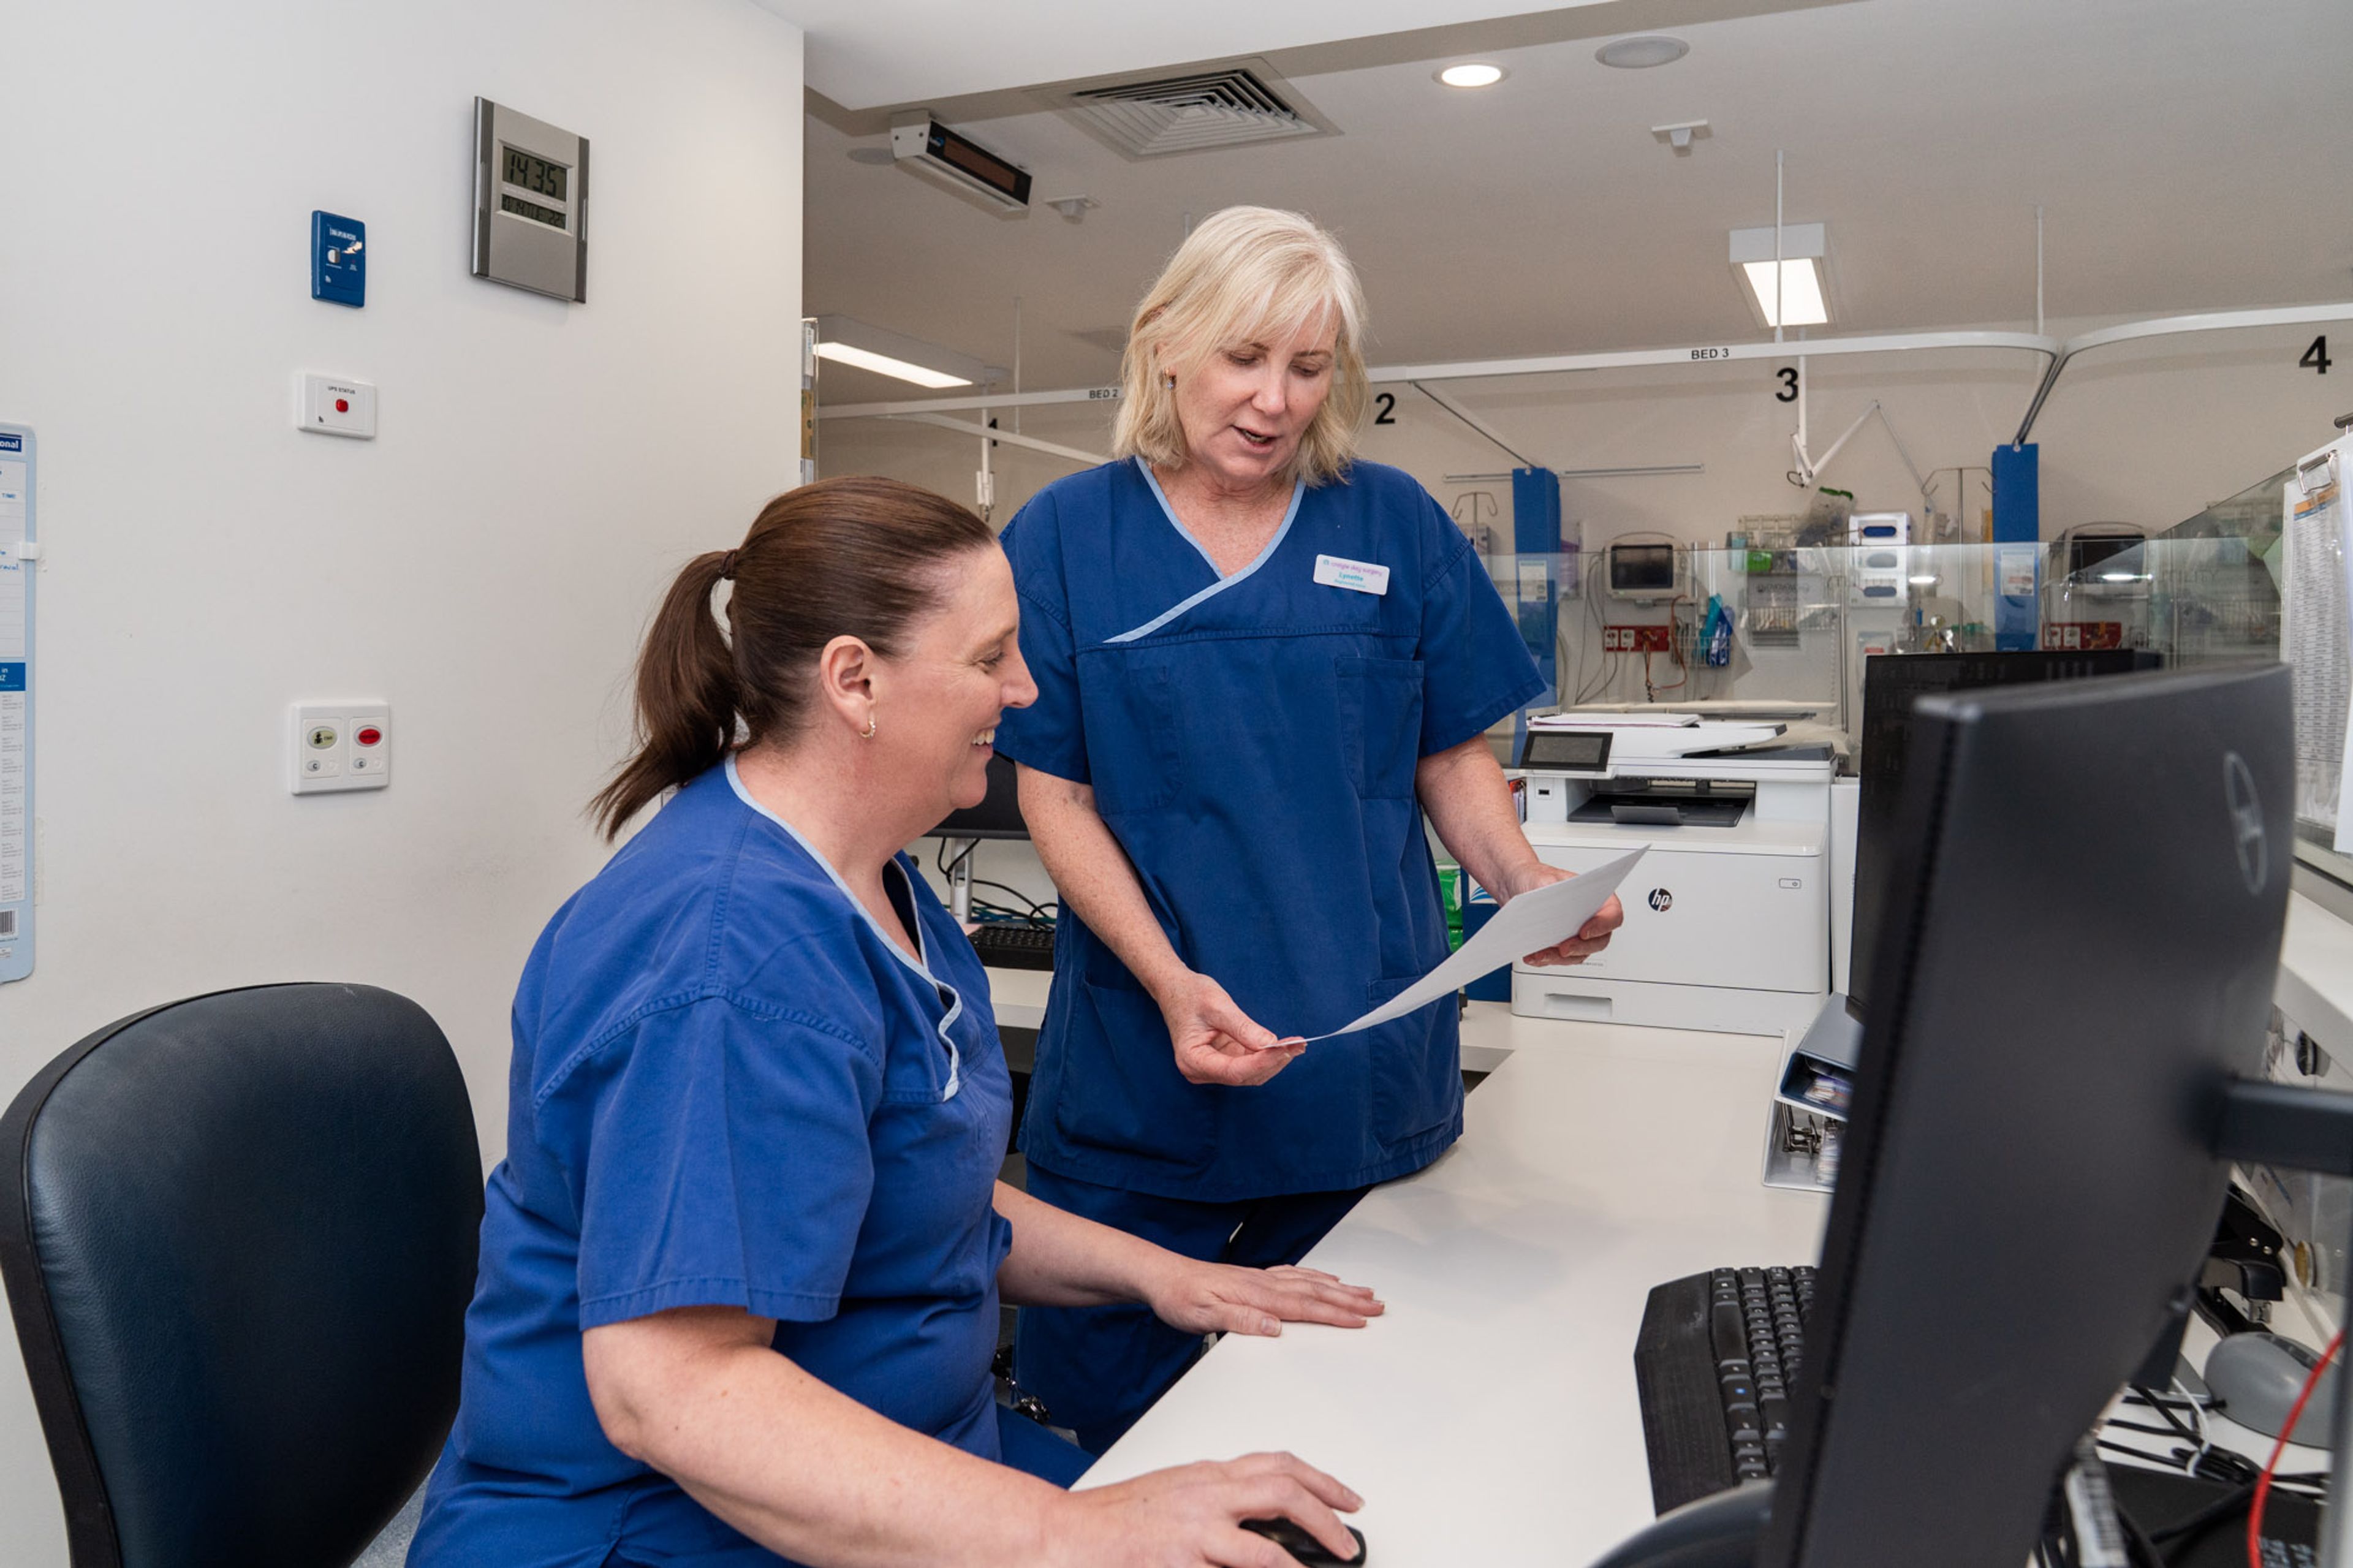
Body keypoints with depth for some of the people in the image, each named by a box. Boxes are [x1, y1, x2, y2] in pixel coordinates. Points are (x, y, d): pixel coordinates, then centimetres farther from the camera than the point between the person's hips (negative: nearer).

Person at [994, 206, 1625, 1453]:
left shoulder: (1396, 526, 5)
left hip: (1368, 1060, 2)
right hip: (1143, 1072, -1)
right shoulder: (1067, 536, 1)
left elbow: (1452, 753, 10)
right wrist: (1174, 985, -16)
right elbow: (1056, 794, -2)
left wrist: (1525, 881, -11)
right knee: (1115, 1424, 8)